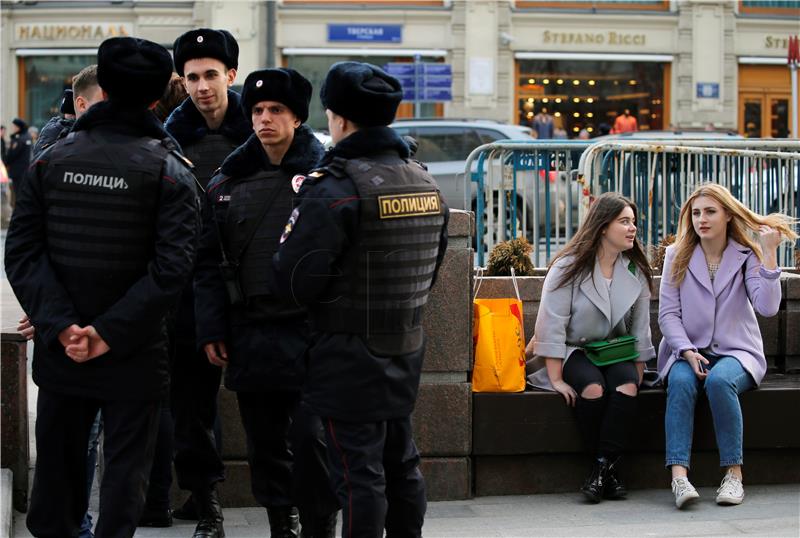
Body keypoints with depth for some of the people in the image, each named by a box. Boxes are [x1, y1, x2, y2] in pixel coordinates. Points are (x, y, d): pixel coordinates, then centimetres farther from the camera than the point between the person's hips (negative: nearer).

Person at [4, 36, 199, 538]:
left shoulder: (52, 160, 1)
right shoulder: (169, 171, -7)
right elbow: (171, 267, -18)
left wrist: (61, 326, -11)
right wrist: (110, 334, -16)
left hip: (60, 349, 3)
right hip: (133, 355, -3)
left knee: (57, 464, 16)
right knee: (125, 470, 6)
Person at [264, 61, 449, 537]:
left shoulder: (336, 187, -18)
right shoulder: (426, 182, 7)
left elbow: (292, 280, -20)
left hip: (350, 358, -8)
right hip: (406, 352, 8)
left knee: (359, 474, -1)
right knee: (401, 464, 18)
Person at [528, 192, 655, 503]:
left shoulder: (636, 270, 7)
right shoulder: (569, 267, -7)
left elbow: (640, 328, 10)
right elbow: (552, 324, -12)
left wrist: (638, 374, 0)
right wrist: (556, 379, -18)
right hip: (575, 352, -3)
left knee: (626, 386, -31)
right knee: (593, 387, -34)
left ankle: (603, 468, -29)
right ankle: (609, 470, -20)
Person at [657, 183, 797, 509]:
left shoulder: (747, 256, 3)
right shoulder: (677, 255, 6)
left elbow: (767, 307, -14)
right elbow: (668, 314, 0)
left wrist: (769, 254, -18)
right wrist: (688, 352, -16)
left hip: (736, 351, -1)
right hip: (688, 351, 1)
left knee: (720, 380, -35)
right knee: (681, 381, -33)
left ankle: (734, 473, -27)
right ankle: (679, 476, -43)